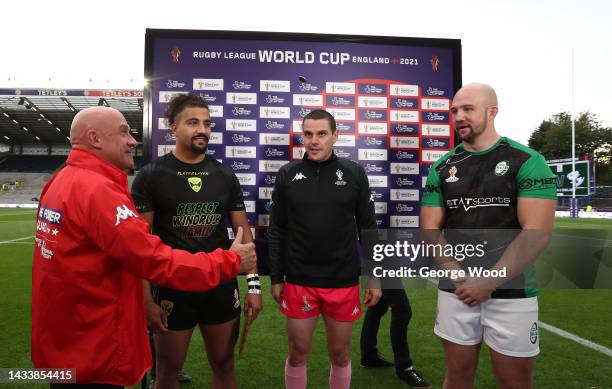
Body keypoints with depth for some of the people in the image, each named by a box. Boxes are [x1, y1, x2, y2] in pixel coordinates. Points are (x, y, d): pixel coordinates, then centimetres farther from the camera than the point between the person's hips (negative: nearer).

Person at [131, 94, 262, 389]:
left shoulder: (225, 176, 3)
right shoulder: (151, 176, -6)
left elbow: (243, 231, 5)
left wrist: (254, 285, 0)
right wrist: (146, 298, -13)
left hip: (222, 287, 3)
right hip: (172, 288, -2)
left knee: (224, 365, 17)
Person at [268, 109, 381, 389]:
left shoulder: (354, 174, -2)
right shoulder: (287, 175, -1)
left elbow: (368, 229, 3)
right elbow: (277, 231, 3)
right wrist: (276, 278, 3)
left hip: (344, 283, 0)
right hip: (298, 282, 0)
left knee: (340, 354, 14)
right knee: (297, 353, 12)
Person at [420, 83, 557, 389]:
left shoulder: (527, 161, -5)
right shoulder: (442, 168, 6)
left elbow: (537, 233, -13)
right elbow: (429, 229, 3)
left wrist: (487, 282, -15)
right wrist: (461, 277, -10)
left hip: (511, 293, -3)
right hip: (455, 290, 3)